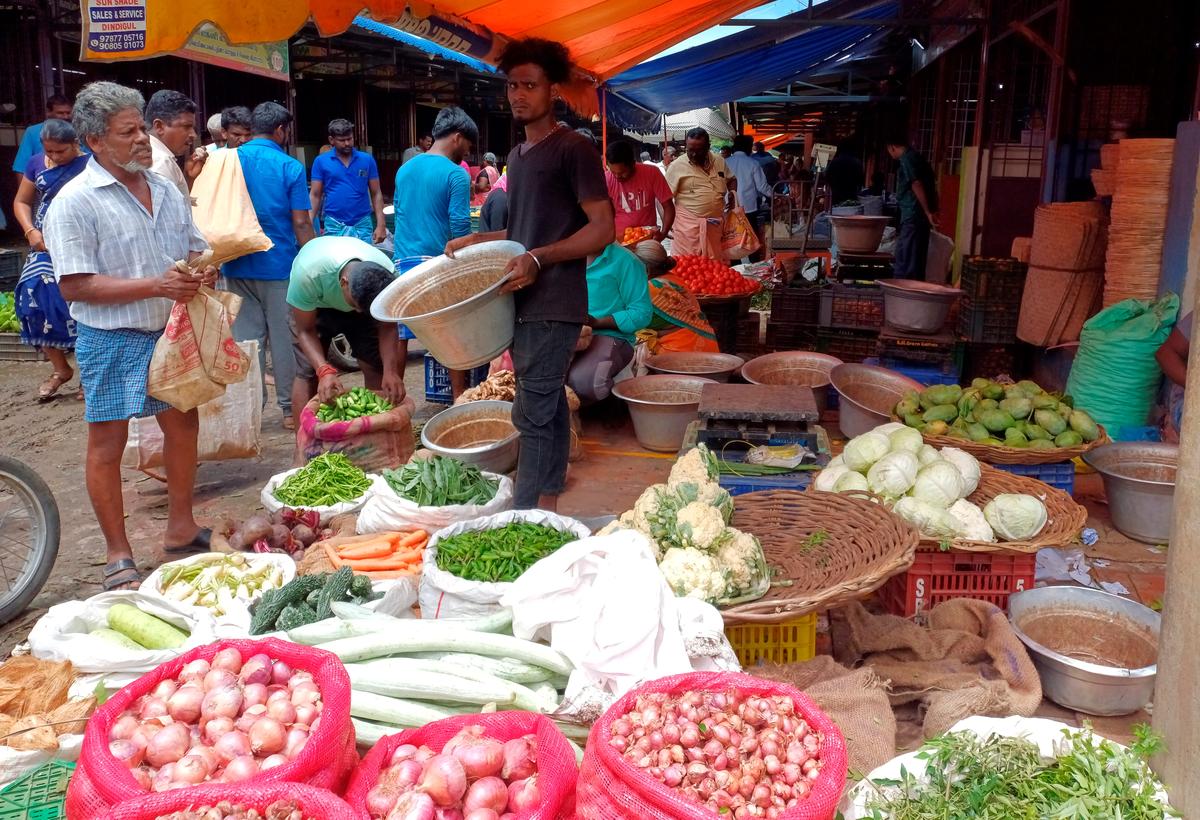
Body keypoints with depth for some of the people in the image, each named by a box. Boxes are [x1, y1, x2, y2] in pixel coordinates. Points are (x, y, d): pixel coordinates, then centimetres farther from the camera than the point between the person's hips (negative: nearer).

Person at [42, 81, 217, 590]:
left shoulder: (166, 191, 8)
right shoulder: (75, 202, -12)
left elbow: (194, 248, 18)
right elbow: (75, 285, -18)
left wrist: (203, 271, -7)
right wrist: (157, 286, -24)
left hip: (171, 333, 7)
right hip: (112, 341, -6)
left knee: (183, 425, 14)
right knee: (108, 443, 3)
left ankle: (181, 529, 31)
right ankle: (119, 557, 15)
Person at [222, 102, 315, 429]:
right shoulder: (291, 168, -7)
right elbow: (301, 223, -8)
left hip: (237, 266, 3)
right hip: (280, 266, -3)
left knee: (246, 336, 8)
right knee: (284, 336, 5)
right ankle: (289, 407, 12)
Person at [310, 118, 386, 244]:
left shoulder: (367, 160, 3)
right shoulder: (321, 162, 2)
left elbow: (376, 194, 5)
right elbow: (315, 195, 4)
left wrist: (381, 225, -3)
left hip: (362, 225, 0)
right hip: (333, 226, 0)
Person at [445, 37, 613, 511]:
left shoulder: (573, 150, -8)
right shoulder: (519, 156, 18)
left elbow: (602, 228, -14)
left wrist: (539, 258, -24)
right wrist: (477, 241, 16)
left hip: (554, 304, -8)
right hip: (523, 302, 8)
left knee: (532, 413, -9)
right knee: (549, 407, 12)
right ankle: (548, 506, 19)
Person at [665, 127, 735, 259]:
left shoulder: (719, 162, 9)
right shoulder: (677, 166, -4)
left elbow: (731, 180, 27)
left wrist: (732, 192, 6)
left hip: (716, 225, 4)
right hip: (688, 227, -4)